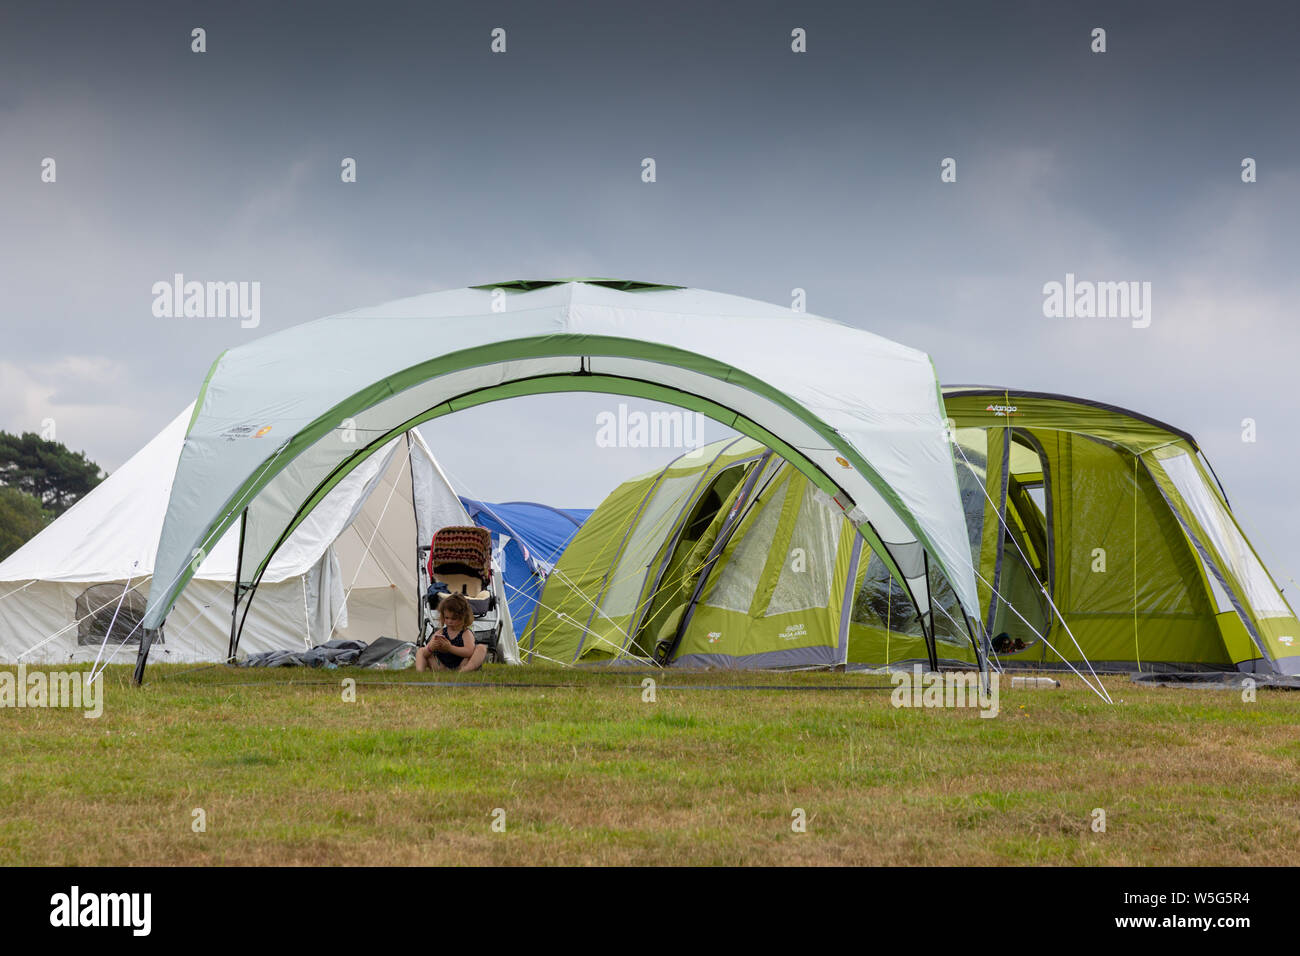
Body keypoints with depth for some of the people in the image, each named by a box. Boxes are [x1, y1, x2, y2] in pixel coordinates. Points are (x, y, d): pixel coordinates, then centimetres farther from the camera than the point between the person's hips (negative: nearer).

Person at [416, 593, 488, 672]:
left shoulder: (466, 634, -3)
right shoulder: (440, 632, 9)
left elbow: (469, 652, -24)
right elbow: (425, 654, 4)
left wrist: (450, 648, -32)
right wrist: (431, 648, -21)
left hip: (460, 667, -4)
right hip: (442, 667, 4)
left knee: (482, 648, -22)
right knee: (420, 651, 9)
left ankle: (466, 670, -46)